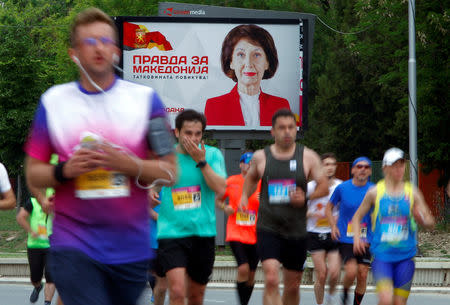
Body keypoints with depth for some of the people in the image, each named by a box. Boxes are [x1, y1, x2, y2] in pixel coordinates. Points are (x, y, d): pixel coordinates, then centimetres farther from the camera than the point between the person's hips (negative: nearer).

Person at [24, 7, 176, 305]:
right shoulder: (53, 101, 6)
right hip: (73, 245, -2)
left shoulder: (145, 98, 4)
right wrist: (64, 171, -11)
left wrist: (131, 166, -14)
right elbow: (33, 174, 10)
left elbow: (169, 171, 5)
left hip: (132, 246, 2)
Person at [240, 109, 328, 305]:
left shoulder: (308, 157, 2)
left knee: (293, 285, 12)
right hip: (268, 228, -2)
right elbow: (251, 177, 25)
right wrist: (245, 196, 8)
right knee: (271, 280, -20)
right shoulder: (261, 157, 4)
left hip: (296, 231, 2)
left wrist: (305, 197, -14)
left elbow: (324, 187, 4)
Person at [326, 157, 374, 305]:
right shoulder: (342, 188, -1)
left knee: (362, 274, -2)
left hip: (365, 239, 2)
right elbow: (329, 208, 13)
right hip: (345, 239, -2)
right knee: (351, 271, -18)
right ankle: (345, 293, 12)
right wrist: (333, 226, -2)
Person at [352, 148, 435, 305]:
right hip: (381, 255, -2)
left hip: (405, 256, 2)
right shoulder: (375, 192, 1)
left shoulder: (412, 193, 4)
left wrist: (420, 219, -16)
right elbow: (357, 217, 13)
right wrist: (357, 236, -5)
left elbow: (430, 223, 7)